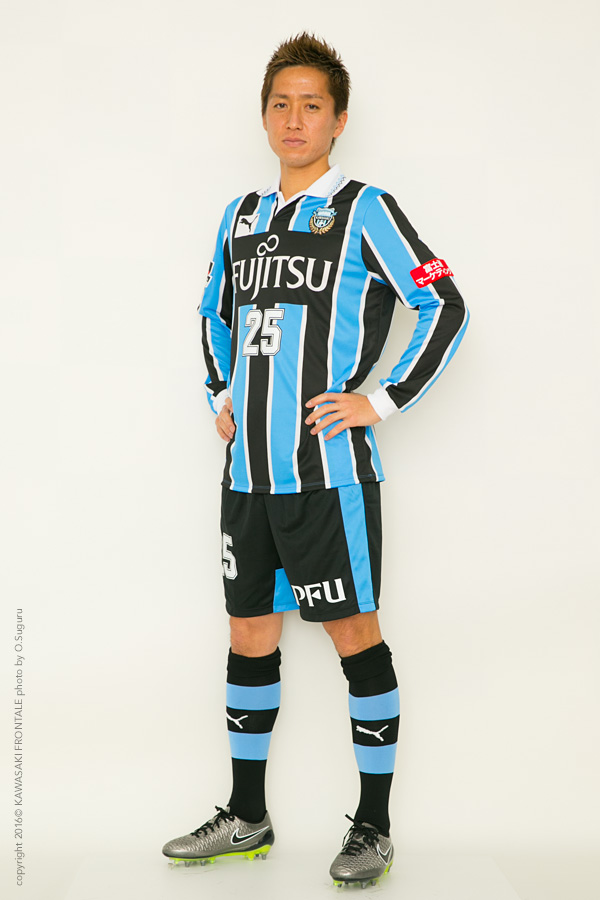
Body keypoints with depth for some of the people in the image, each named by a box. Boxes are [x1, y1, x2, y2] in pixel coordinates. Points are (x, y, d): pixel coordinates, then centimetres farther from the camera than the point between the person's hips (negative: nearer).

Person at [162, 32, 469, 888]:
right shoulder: (241, 216, 15)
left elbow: (445, 307, -6)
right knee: (250, 633, 12)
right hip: (247, 467, 6)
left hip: (326, 466, -6)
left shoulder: (364, 209, -3)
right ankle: (246, 817, 27)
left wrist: (386, 401, -10)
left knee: (352, 631, 1)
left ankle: (373, 824, 15)